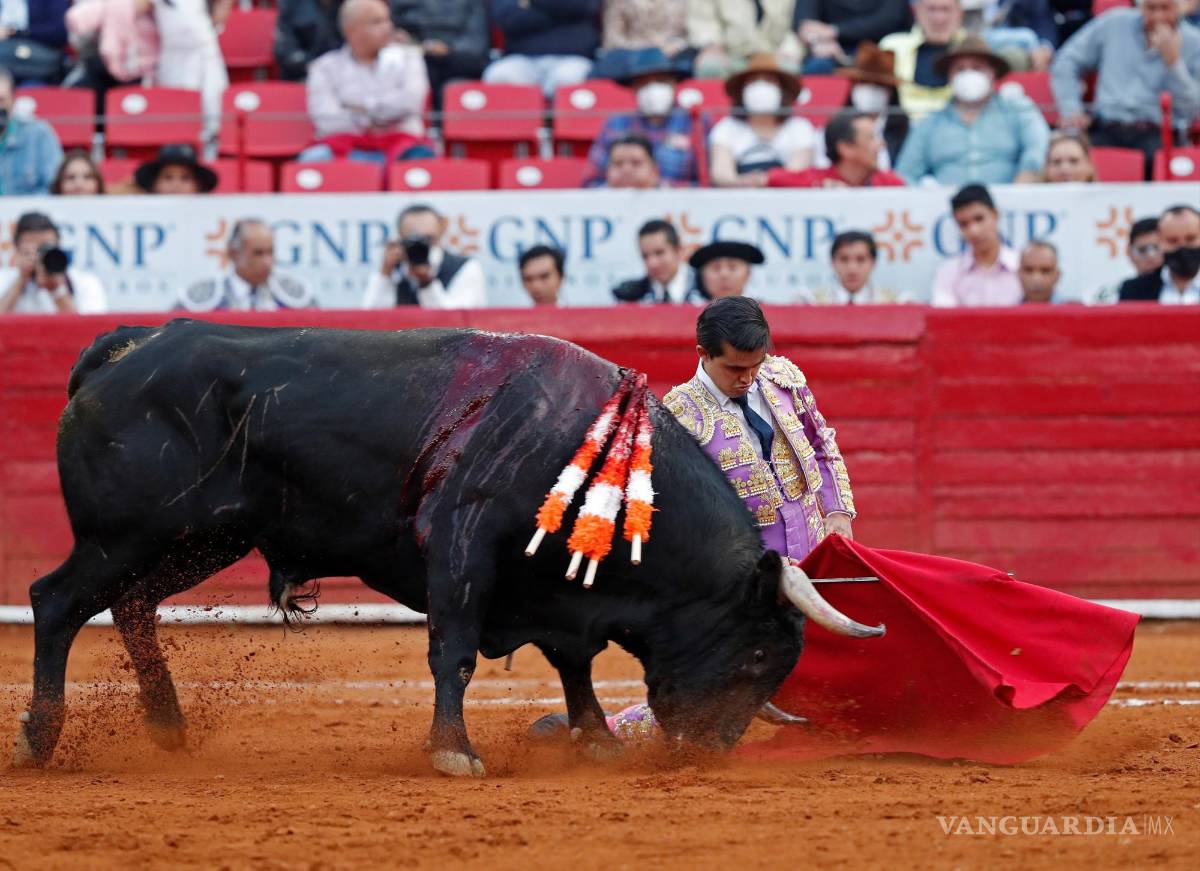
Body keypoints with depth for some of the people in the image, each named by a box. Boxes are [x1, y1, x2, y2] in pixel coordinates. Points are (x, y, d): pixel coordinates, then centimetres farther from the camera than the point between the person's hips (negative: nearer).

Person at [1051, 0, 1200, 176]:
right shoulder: (1114, 24, 12)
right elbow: (1066, 64, 16)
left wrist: (1173, 61, -12)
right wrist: (1070, 109, 3)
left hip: (1158, 135, -2)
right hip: (1107, 130, 2)